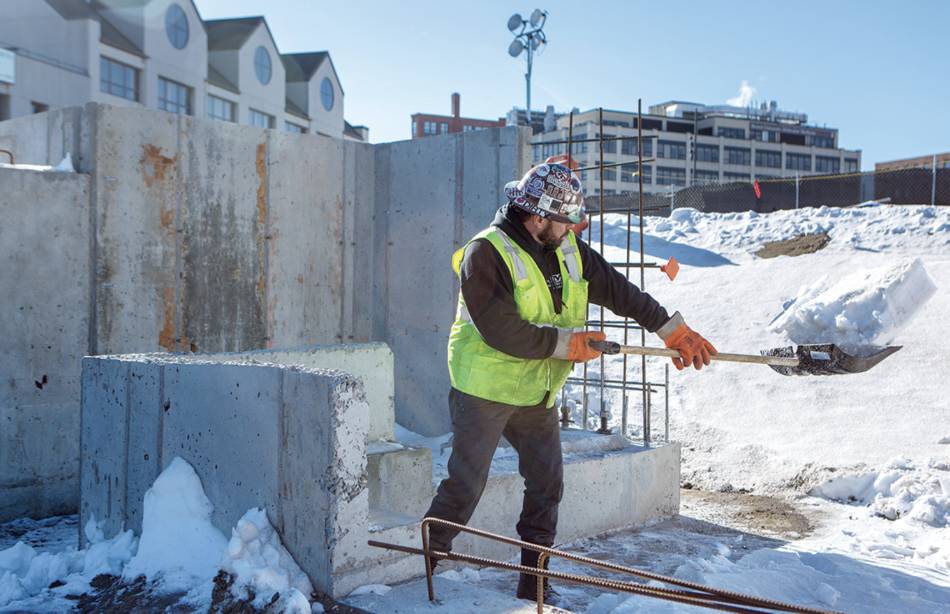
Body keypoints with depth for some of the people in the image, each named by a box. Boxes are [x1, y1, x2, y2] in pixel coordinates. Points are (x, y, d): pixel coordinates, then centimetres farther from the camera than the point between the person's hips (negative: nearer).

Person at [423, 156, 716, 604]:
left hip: (537, 394, 7)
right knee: (466, 486, 0)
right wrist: (566, 344, -18)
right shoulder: (487, 253, -18)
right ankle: (427, 562, 20)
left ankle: (534, 582, 22)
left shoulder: (567, 249, 4)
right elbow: (501, 332, -25)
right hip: (485, 390, -7)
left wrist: (674, 330, 2)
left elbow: (619, 290, 6)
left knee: (547, 484, 9)